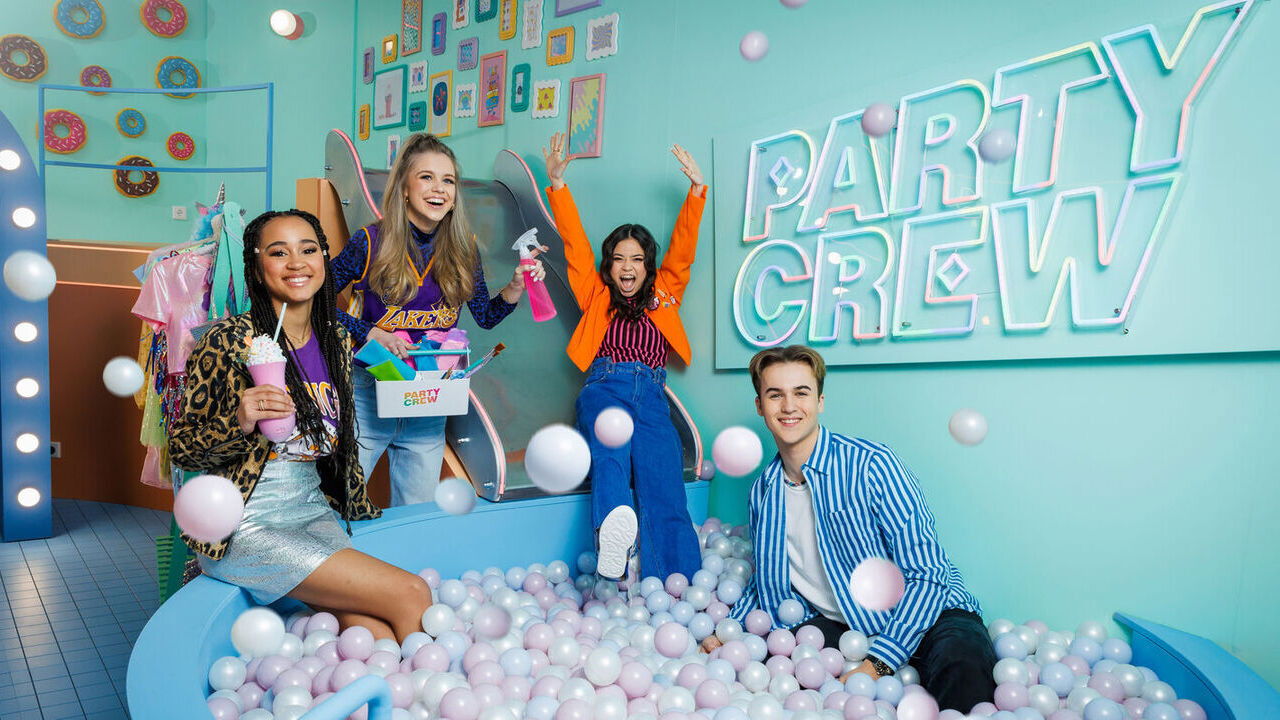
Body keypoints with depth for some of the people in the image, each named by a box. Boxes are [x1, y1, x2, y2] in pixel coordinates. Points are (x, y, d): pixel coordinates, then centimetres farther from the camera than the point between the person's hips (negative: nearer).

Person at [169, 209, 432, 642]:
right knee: (412, 594, -15)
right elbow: (181, 451, -5)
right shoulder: (229, 341, -10)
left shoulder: (336, 343, 8)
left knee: (379, 636, -19)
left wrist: (365, 516, 25)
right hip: (246, 525, -5)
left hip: (315, 512, 5)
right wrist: (238, 424, -24)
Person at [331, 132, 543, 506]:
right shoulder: (371, 242, -11)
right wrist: (369, 333, -16)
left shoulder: (463, 249, -1)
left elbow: (485, 316, 4)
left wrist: (516, 287, -13)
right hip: (369, 394, -3)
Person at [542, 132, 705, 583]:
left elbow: (683, 246, 22)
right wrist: (557, 184, 12)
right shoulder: (596, 295, 22)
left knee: (664, 488, -19)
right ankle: (613, 531, -61)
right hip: (604, 388, -1)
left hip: (652, 396, 1)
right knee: (611, 450, -35)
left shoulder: (664, 292, 25)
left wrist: (697, 188, 15)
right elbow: (575, 243, 17)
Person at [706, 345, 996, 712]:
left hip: (920, 614, -6)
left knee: (963, 660, -40)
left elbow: (926, 574, -15)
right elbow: (765, 580, 21)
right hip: (832, 623, 7)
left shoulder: (871, 465, -13)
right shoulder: (763, 491, 6)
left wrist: (876, 664, -24)